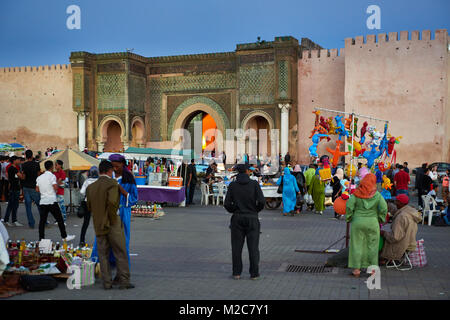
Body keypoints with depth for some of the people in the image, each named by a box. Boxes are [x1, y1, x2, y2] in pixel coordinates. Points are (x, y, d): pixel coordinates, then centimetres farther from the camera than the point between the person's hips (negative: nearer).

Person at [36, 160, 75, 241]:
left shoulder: (39, 177, 11)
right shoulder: (52, 176, -8)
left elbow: (37, 189, 13)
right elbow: (55, 188, -16)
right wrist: (58, 183, 2)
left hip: (43, 201, 5)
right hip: (52, 201, -5)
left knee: (42, 220, 6)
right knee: (59, 219, 4)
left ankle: (41, 238, 4)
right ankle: (64, 236, 9)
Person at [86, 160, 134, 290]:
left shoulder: (91, 187, 8)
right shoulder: (112, 184, -12)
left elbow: (89, 207, 11)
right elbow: (112, 202, -26)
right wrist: (112, 217, -14)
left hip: (98, 226, 5)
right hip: (113, 225, -5)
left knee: (103, 255, 11)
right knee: (121, 254, 5)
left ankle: (107, 282, 13)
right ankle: (124, 281, 6)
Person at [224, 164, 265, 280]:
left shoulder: (232, 185, -1)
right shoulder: (254, 184, -6)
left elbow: (227, 204, -6)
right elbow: (261, 201, -13)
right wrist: (256, 210, 5)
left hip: (237, 218, 1)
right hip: (252, 218, -1)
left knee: (236, 246, 9)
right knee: (253, 246, 5)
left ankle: (236, 273, 11)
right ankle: (254, 273, 7)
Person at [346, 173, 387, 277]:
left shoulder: (356, 193, -5)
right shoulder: (377, 195, -3)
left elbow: (349, 206, -13)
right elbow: (384, 208, -9)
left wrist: (349, 217, 0)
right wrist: (380, 219, 5)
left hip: (358, 222, 0)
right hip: (372, 222, 0)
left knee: (357, 245, 7)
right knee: (372, 245, 10)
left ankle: (356, 269, 8)